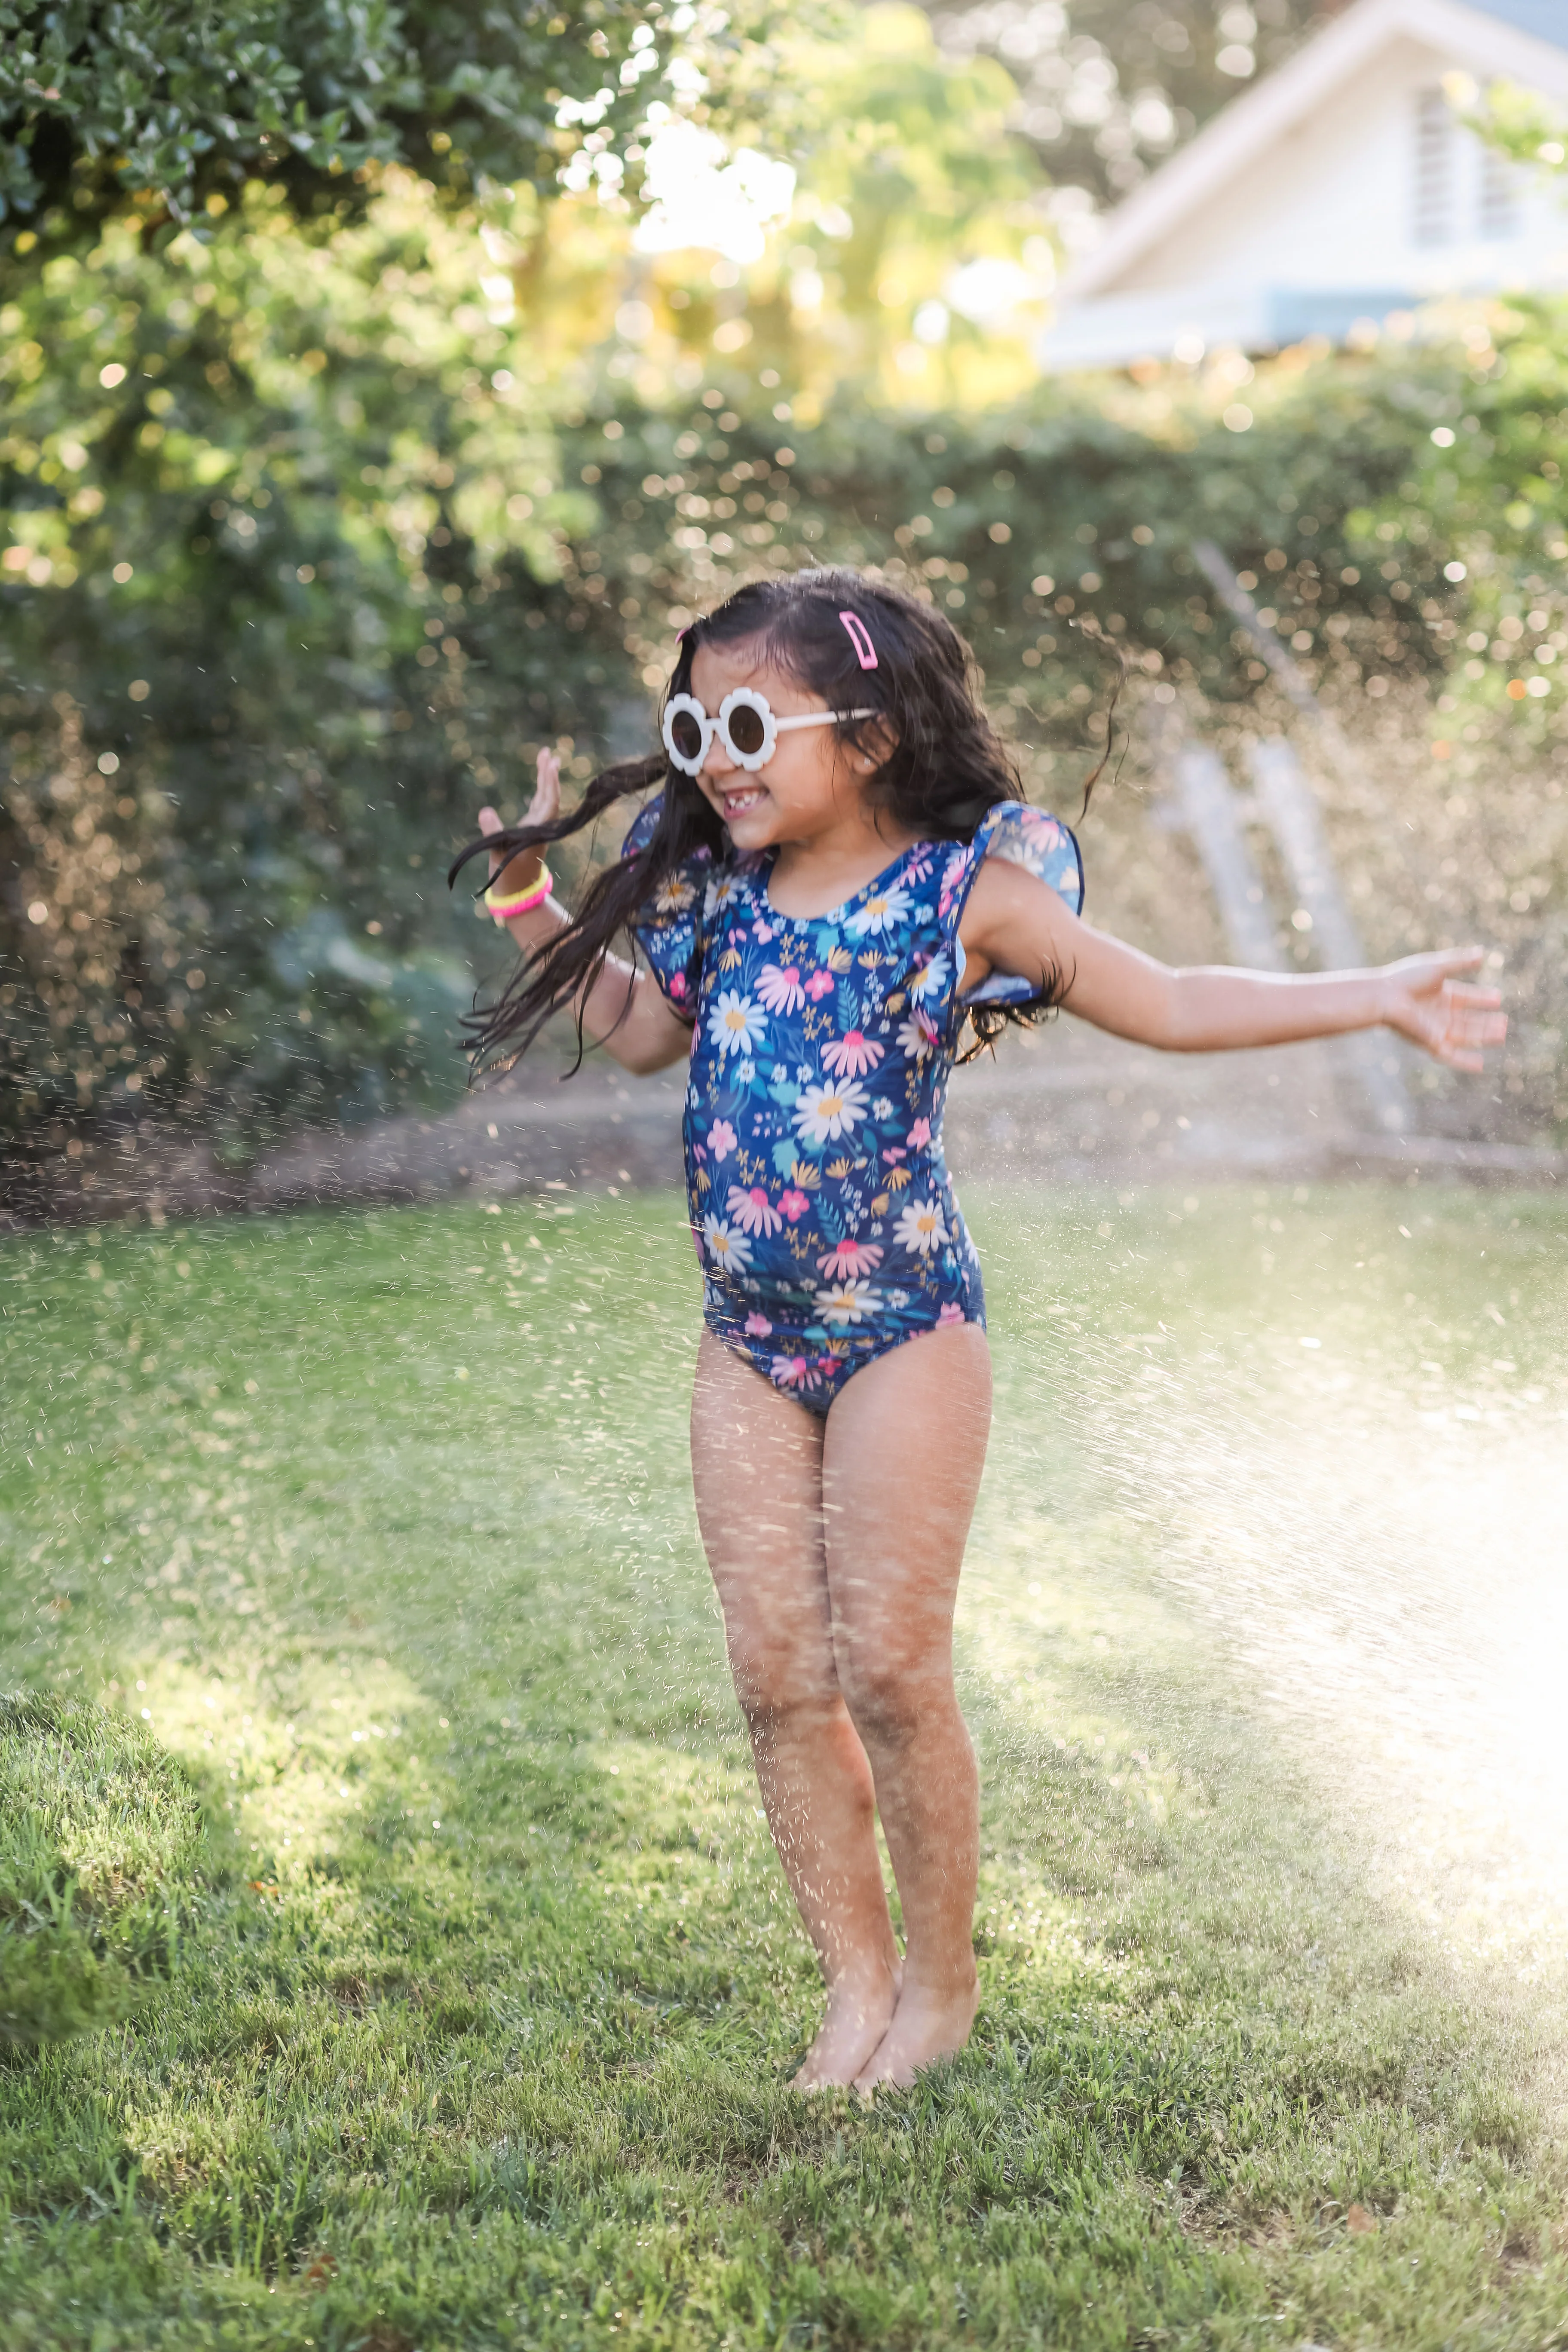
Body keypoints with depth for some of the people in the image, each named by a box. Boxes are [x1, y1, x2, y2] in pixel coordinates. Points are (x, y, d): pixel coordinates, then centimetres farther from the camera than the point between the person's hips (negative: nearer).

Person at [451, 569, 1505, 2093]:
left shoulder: (965, 892, -8)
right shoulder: (714, 891, 5)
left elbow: (1169, 1007, -5)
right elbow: (641, 1033, 23)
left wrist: (1379, 995, -11)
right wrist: (535, 906, 17)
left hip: (902, 1336, -5)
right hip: (749, 1346, 5)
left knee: (891, 1672, -1)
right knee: (777, 1676, 5)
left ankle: (941, 1985, 18)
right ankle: (858, 1983, 19)